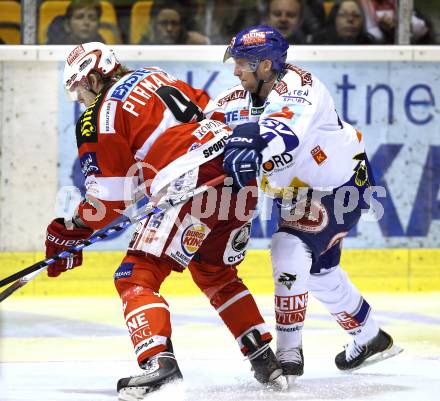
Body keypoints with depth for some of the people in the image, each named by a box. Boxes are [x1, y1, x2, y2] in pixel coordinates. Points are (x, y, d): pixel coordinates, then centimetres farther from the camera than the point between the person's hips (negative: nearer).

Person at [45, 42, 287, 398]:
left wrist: (70, 234, 13)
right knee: (215, 274, 29)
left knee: (136, 277, -4)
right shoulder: (152, 77, 23)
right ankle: (265, 361, 25)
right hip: (240, 172, 8)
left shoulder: (97, 118, 2)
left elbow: (110, 197, 2)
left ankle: (159, 363, -26)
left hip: (192, 183, -8)